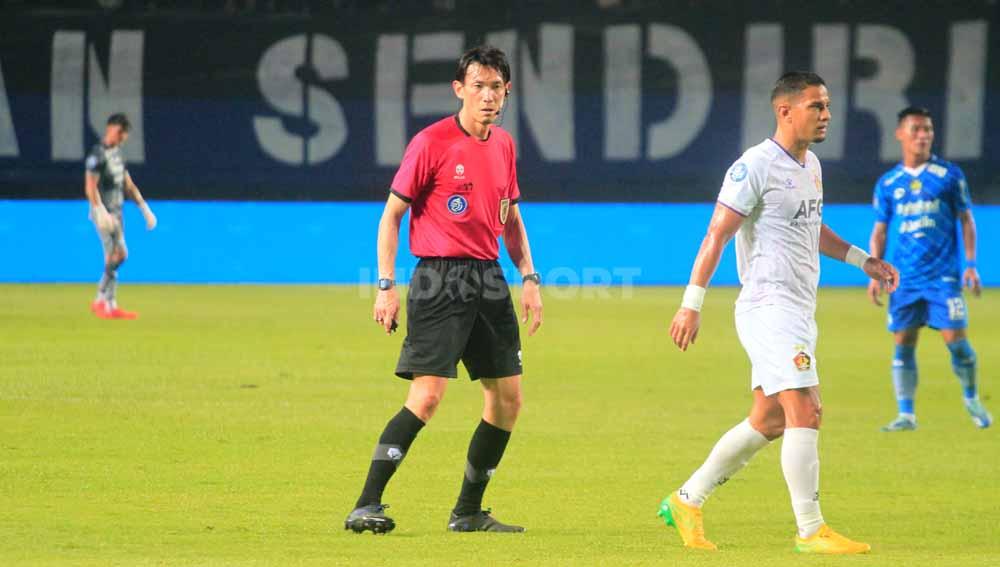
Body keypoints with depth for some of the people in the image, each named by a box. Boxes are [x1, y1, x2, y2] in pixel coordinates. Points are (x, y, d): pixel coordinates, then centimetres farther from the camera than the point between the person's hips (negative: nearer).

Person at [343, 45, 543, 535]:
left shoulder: (504, 145, 12)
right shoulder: (432, 143, -8)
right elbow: (391, 214, -5)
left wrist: (529, 279, 13)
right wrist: (386, 286, -12)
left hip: (488, 278, 7)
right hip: (440, 279, -7)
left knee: (507, 398, 7)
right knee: (427, 395, -17)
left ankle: (469, 512, 19)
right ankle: (367, 506, -15)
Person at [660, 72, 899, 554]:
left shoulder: (811, 165, 15)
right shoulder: (755, 166, -13)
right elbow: (716, 235, -14)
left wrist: (862, 260, 23)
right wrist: (691, 304, -17)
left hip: (799, 311, 10)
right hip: (770, 308, -10)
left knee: (768, 421, 12)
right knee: (805, 412, -13)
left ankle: (687, 501, 22)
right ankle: (810, 530, -9)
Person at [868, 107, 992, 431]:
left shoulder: (949, 175, 2)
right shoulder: (887, 184, 9)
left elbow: (966, 220, 6)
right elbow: (880, 231, 13)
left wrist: (971, 265, -2)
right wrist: (875, 274, 5)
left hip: (944, 275, -2)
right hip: (905, 278, 2)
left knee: (955, 340, -7)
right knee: (903, 344, -1)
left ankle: (971, 398, 17)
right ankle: (906, 415, 4)